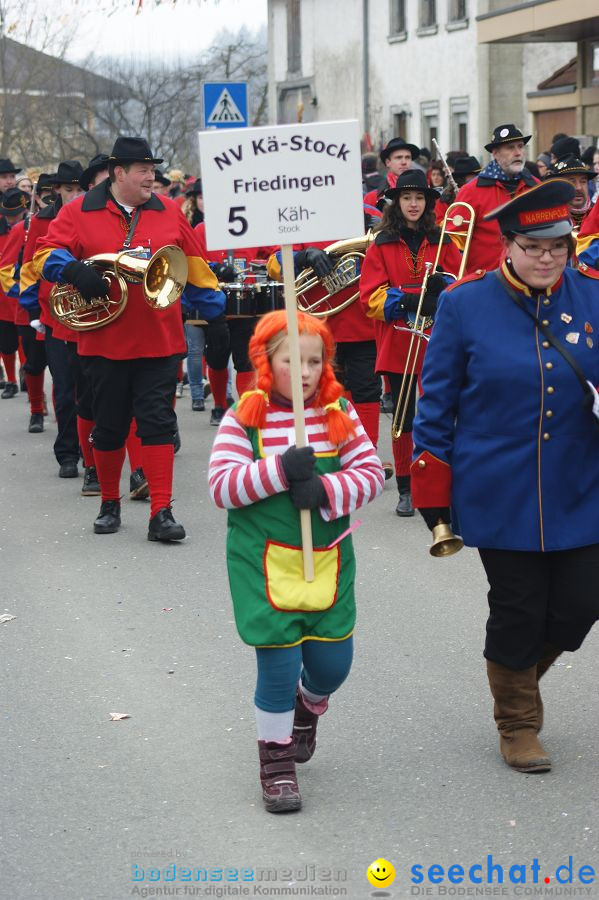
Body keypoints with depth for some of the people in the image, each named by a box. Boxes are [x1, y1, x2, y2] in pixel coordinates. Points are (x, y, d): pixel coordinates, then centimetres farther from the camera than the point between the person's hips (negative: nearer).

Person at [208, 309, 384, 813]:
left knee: (333, 660, 6)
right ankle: (277, 759, 18)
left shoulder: (339, 413, 3)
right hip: (265, 563, -3)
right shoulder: (244, 418, -6)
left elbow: (371, 473, -2)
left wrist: (326, 491, -20)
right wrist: (280, 470, -23)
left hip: (328, 559, 3)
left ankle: (308, 706, 42)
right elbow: (221, 487, -12)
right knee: (279, 662, -3)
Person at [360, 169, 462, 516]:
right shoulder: (381, 246, 4)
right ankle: (406, 490, 12)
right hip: (397, 344, -1)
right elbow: (371, 298, -3)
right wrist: (408, 301, -17)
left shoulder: (443, 243, 8)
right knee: (404, 417, 3)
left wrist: (443, 288, -14)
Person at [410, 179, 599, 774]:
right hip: (500, 496, -3)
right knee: (517, 609, 4)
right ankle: (517, 724, 27)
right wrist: (433, 490, -1)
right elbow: (436, 401, 0)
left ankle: (519, 669, 36)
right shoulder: (465, 303, -6)